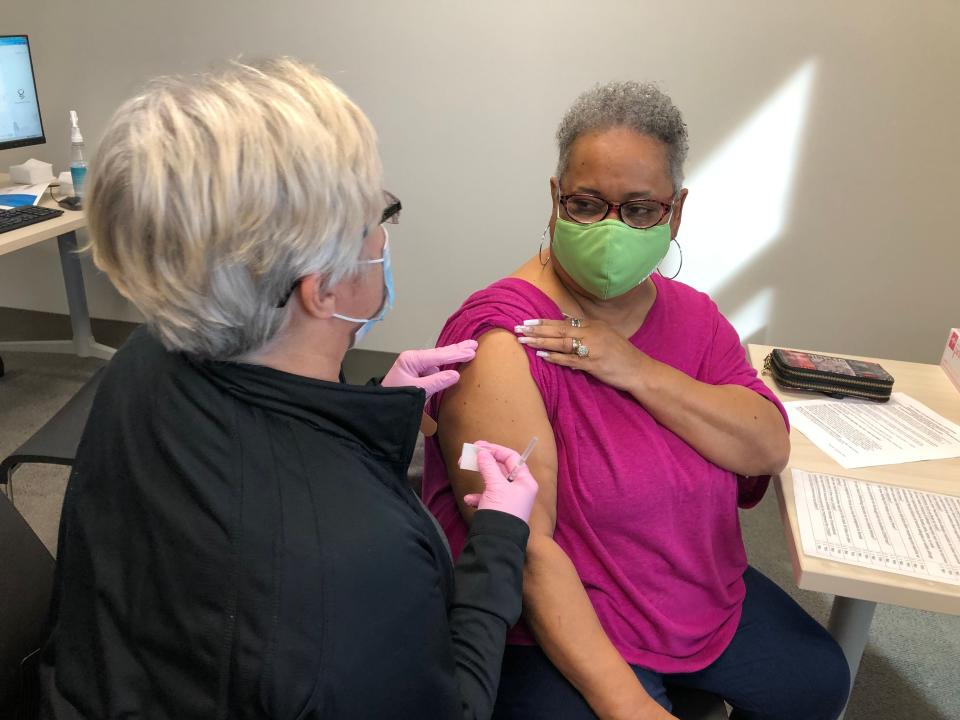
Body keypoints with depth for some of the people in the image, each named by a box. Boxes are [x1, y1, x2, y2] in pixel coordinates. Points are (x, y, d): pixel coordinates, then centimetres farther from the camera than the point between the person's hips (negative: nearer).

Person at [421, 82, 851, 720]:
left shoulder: (692, 315, 2)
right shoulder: (502, 339, -21)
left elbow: (770, 446, -9)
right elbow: (522, 547, -24)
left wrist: (636, 370, -22)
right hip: (557, 621, -6)